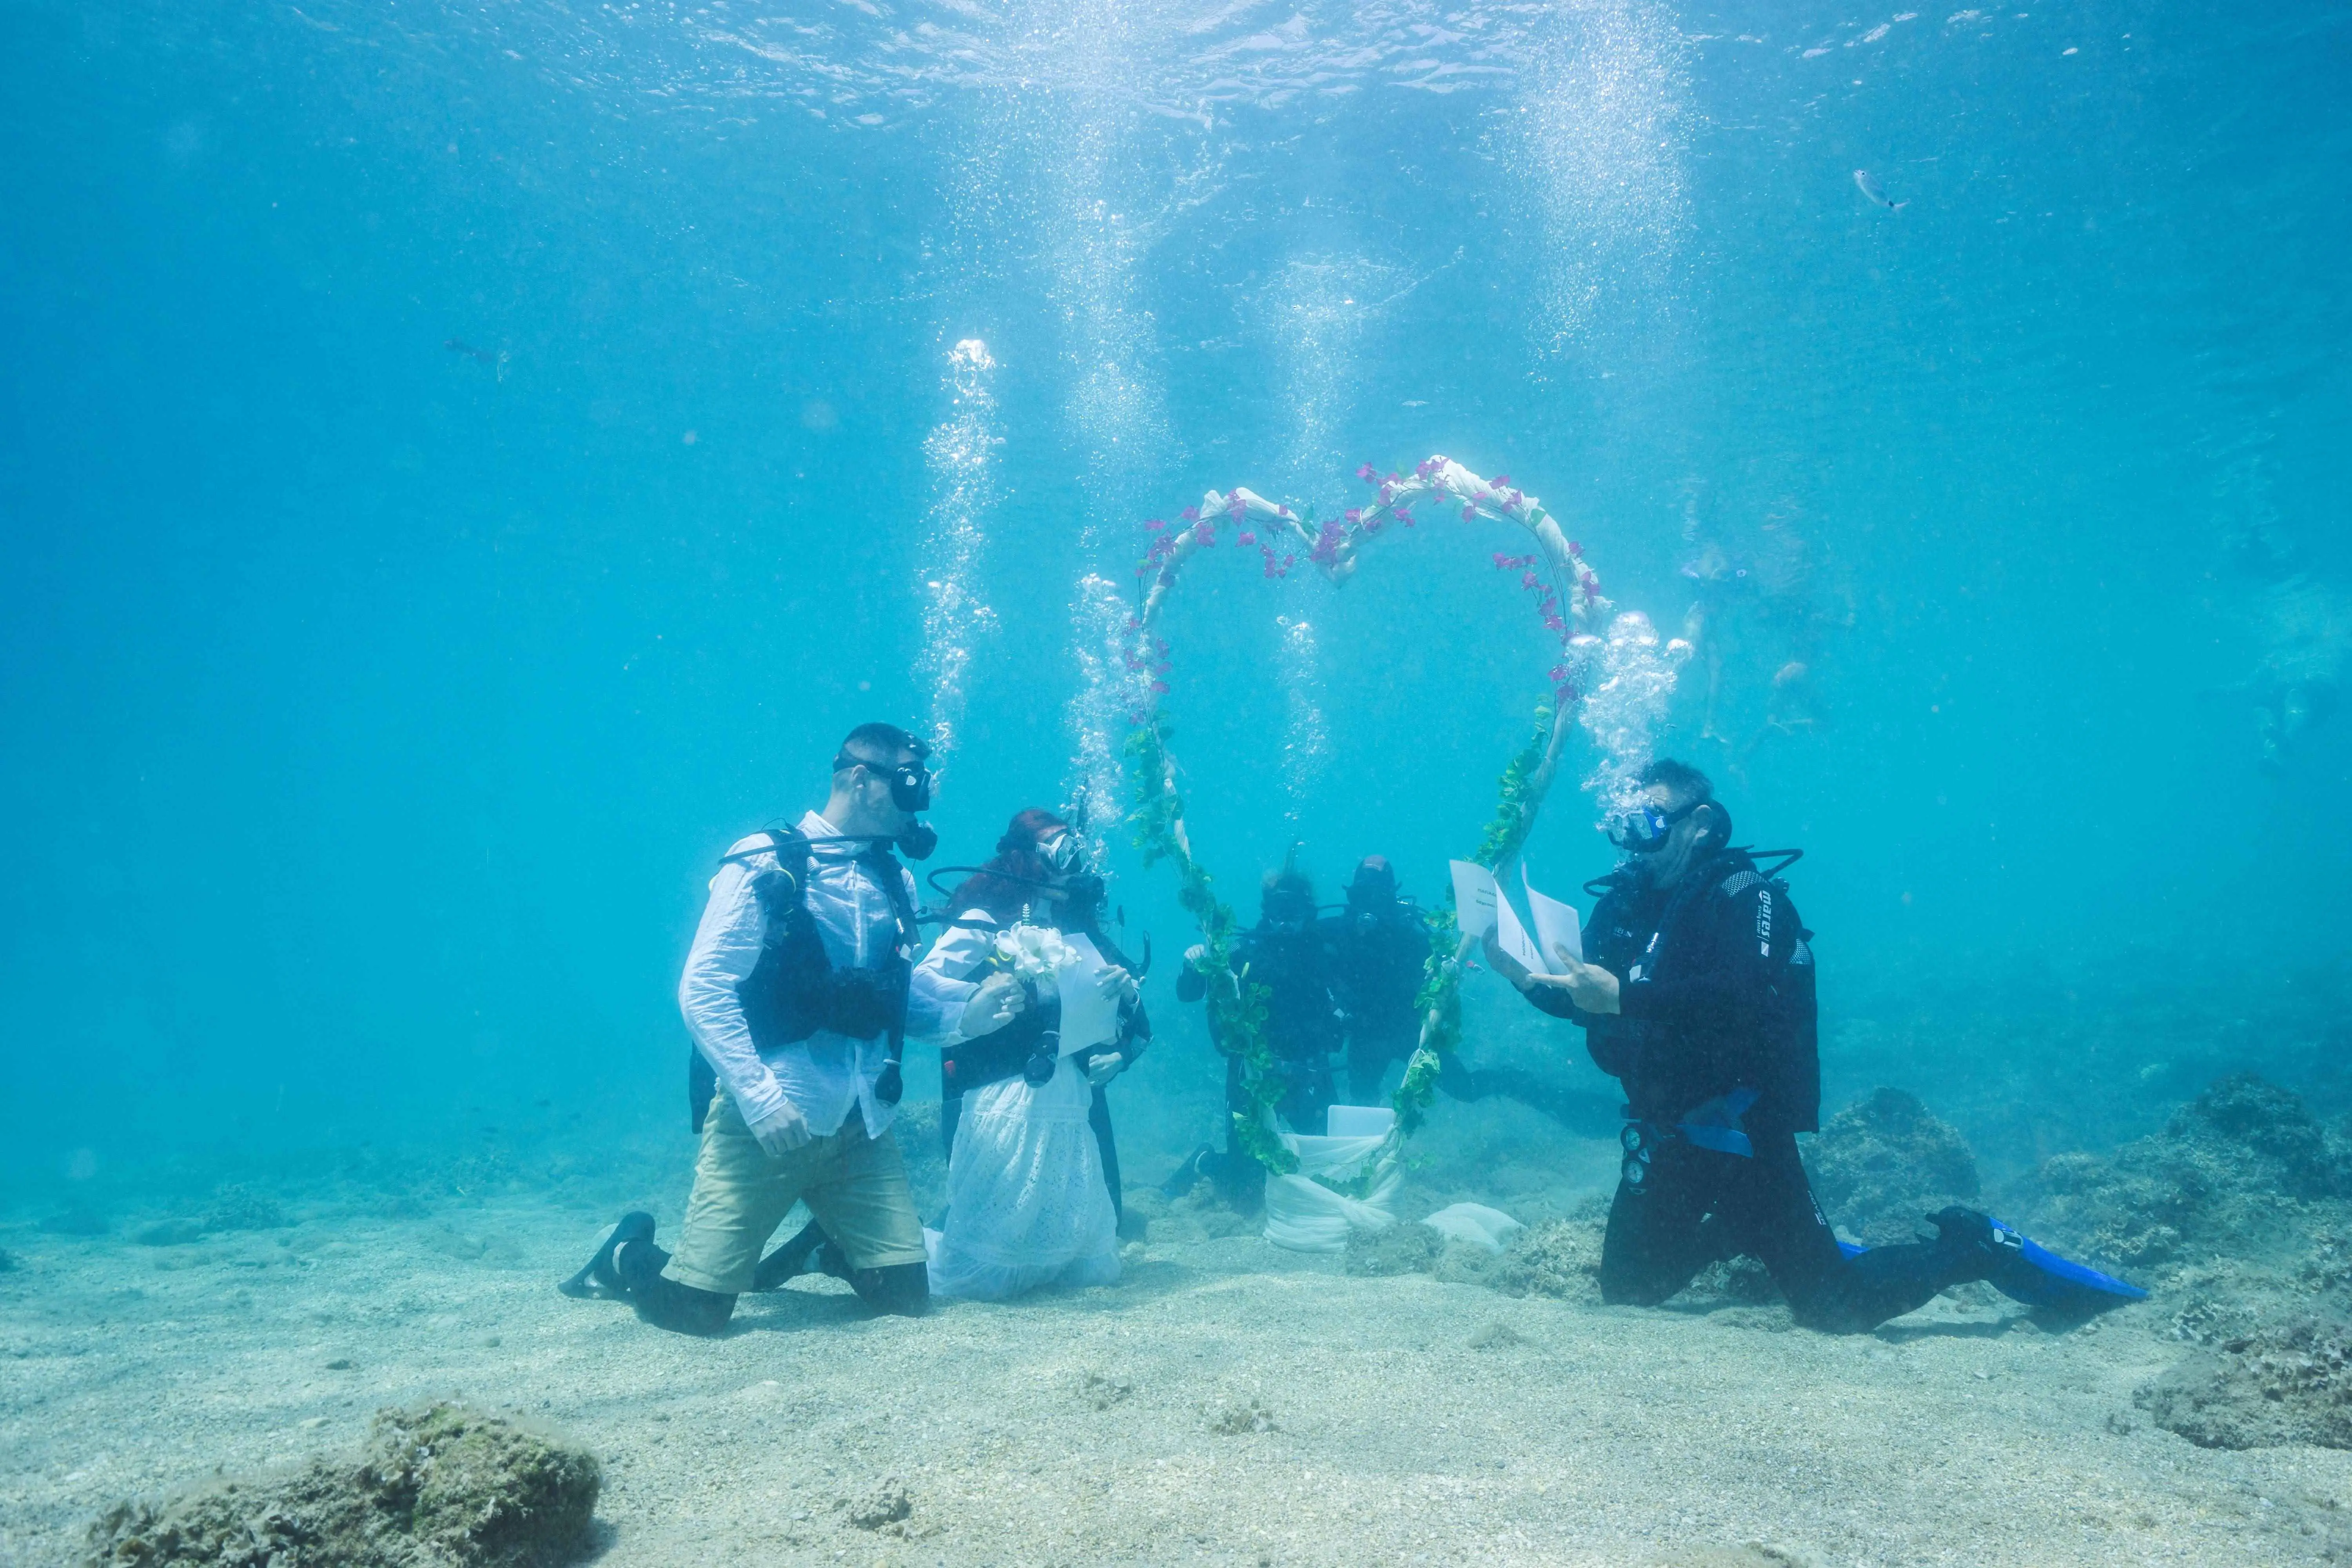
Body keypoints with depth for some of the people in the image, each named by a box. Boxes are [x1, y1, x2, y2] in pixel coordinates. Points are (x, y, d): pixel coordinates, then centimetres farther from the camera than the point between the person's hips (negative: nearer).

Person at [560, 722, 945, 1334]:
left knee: (906, 1297, -1)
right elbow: (702, 992, -13)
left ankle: (822, 1248, 30)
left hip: (860, 1124, 5)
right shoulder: (766, 865, -7)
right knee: (695, 1310, -5)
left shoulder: (895, 882, 11)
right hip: (766, 1120, -5)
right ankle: (629, 1254, 28)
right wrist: (761, 1099, -20)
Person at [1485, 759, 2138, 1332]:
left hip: (1742, 1138, -6)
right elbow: (1584, 1002, 7)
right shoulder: (1625, 903, 5)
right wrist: (1529, 977, -13)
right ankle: (1739, 1232, 36)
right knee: (1627, 1288, 14)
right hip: (1666, 1139, 7)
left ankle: (1976, 1247, 19)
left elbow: (1748, 1000, -32)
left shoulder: (1744, 897, -14)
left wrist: (1623, 996, -38)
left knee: (1834, 1308, -4)